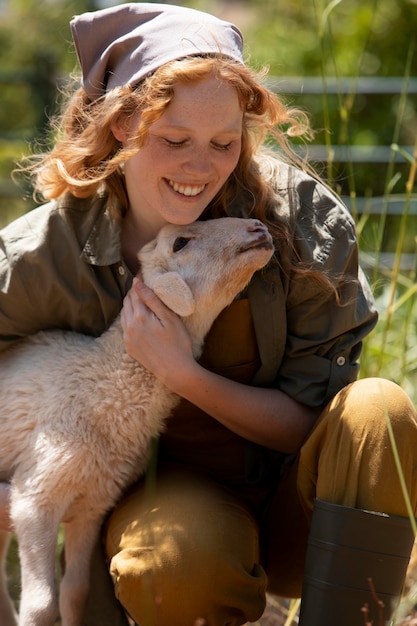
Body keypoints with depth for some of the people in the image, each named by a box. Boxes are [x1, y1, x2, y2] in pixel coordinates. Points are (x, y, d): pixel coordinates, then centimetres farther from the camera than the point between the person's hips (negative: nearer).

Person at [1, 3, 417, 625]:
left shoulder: (299, 214, -15)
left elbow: (312, 422, -11)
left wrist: (184, 375, -25)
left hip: (298, 503, 1)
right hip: (166, 496, -1)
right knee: (171, 562, -37)